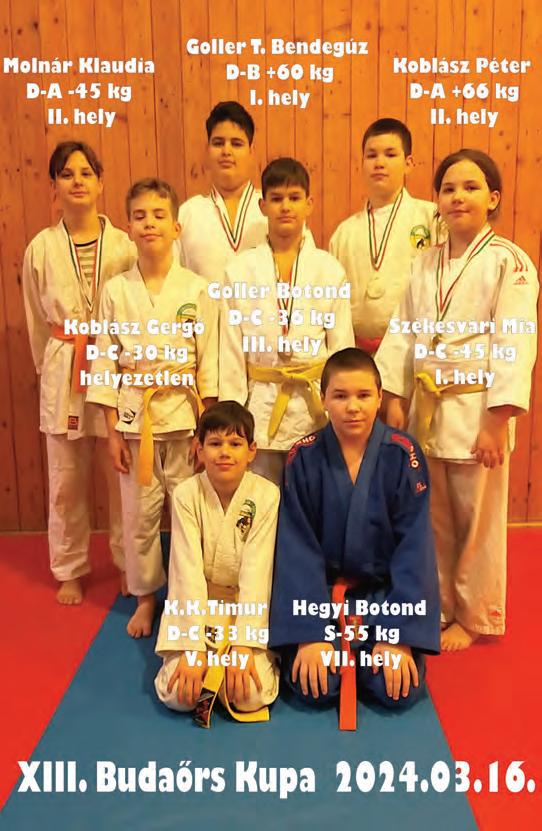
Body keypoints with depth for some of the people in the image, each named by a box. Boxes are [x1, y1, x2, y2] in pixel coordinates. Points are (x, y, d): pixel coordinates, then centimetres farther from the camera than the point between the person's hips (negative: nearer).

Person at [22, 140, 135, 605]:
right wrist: (47, 367, 15)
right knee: (66, 481, 10)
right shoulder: (41, 248, 2)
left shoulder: (124, 245, -3)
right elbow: (37, 321, 11)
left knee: (124, 477, 5)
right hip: (61, 374, 1)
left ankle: (129, 566, 27)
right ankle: (70, 571, 29)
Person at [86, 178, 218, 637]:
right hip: (133, 413, 1)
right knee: (139, 512, 9)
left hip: (184, 413, -1)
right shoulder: (115, 290, 0)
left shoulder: (197, 289, -3)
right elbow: (105, 362, 1)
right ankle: (146, 596, 30)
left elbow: (209, 361, -1)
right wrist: (112, 430, -1)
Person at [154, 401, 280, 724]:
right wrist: (193, 647, -24)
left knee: (252, 695, -21)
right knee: (176, 693, -20)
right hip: (197, 606, 1)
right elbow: (188, 571, -17)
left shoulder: (267, 496, -14)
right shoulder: (187, 494, -12)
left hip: (249, 606, 0)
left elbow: (257, 572, -17)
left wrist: (243, 645, -24)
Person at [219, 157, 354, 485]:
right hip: (261, 405, 0)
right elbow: (232, 350, 2)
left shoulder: (330, 270, 3)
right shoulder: (240, 270, 2)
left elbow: (342, 346, 5)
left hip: (316, 407, 0)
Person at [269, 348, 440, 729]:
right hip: (320, 589, 0)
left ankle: (363, 646, 15)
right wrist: (310, 632, -16)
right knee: (313, 687, -18)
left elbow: (414, 546, -10)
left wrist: (398, 634, -16)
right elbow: (298, 547, -10)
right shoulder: (304, 457, -11)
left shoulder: (403, 455, -12)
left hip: (385, 589, 1)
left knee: (400, 690, -17)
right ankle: (333, 643, 15)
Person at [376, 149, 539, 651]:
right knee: (435, 520, 15)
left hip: (475, 409, -5)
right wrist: (395, 399, 1)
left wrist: (496, 421, -19)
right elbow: (403, 332, 8)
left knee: (478, 523, 7)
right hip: (426, 408, 5)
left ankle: (474, 619, 27)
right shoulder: (426, 263, 9)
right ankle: (439, 609, 34)